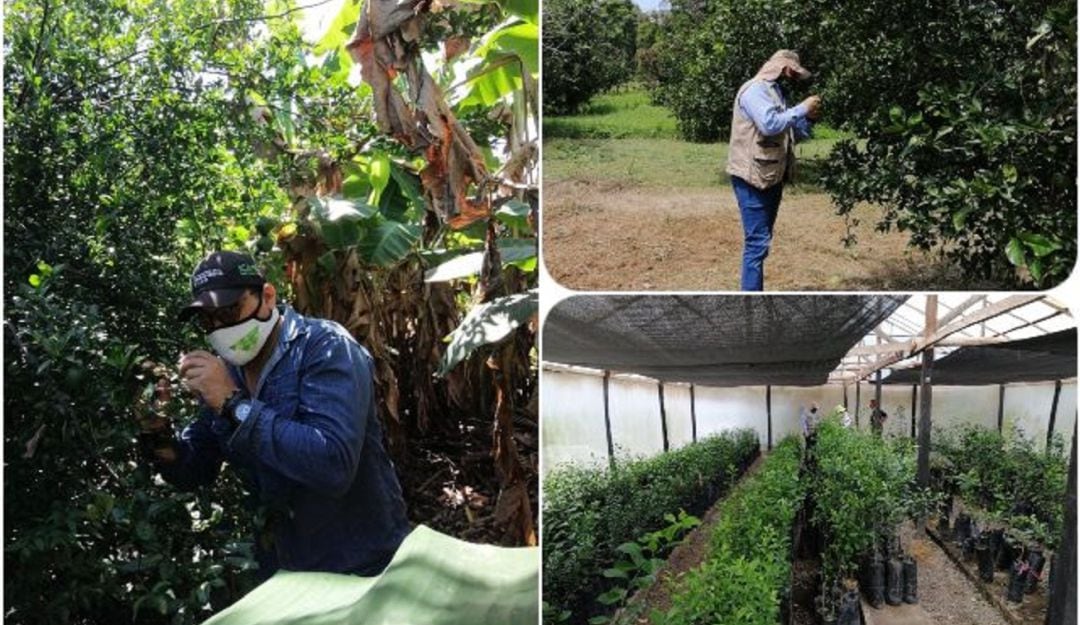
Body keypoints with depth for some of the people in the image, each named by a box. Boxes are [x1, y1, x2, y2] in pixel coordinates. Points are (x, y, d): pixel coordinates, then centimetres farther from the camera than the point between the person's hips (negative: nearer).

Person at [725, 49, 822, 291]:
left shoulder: (774, 92, 20)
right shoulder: (755, 90, -10)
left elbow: (792, 134, 24)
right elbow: (770, 124, -26)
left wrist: (808, 119, 7)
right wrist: (802, 108, -16)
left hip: (771, 176, 10)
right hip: (753, 177, -10)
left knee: (762, 241, 13)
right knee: (757, 242, -12)